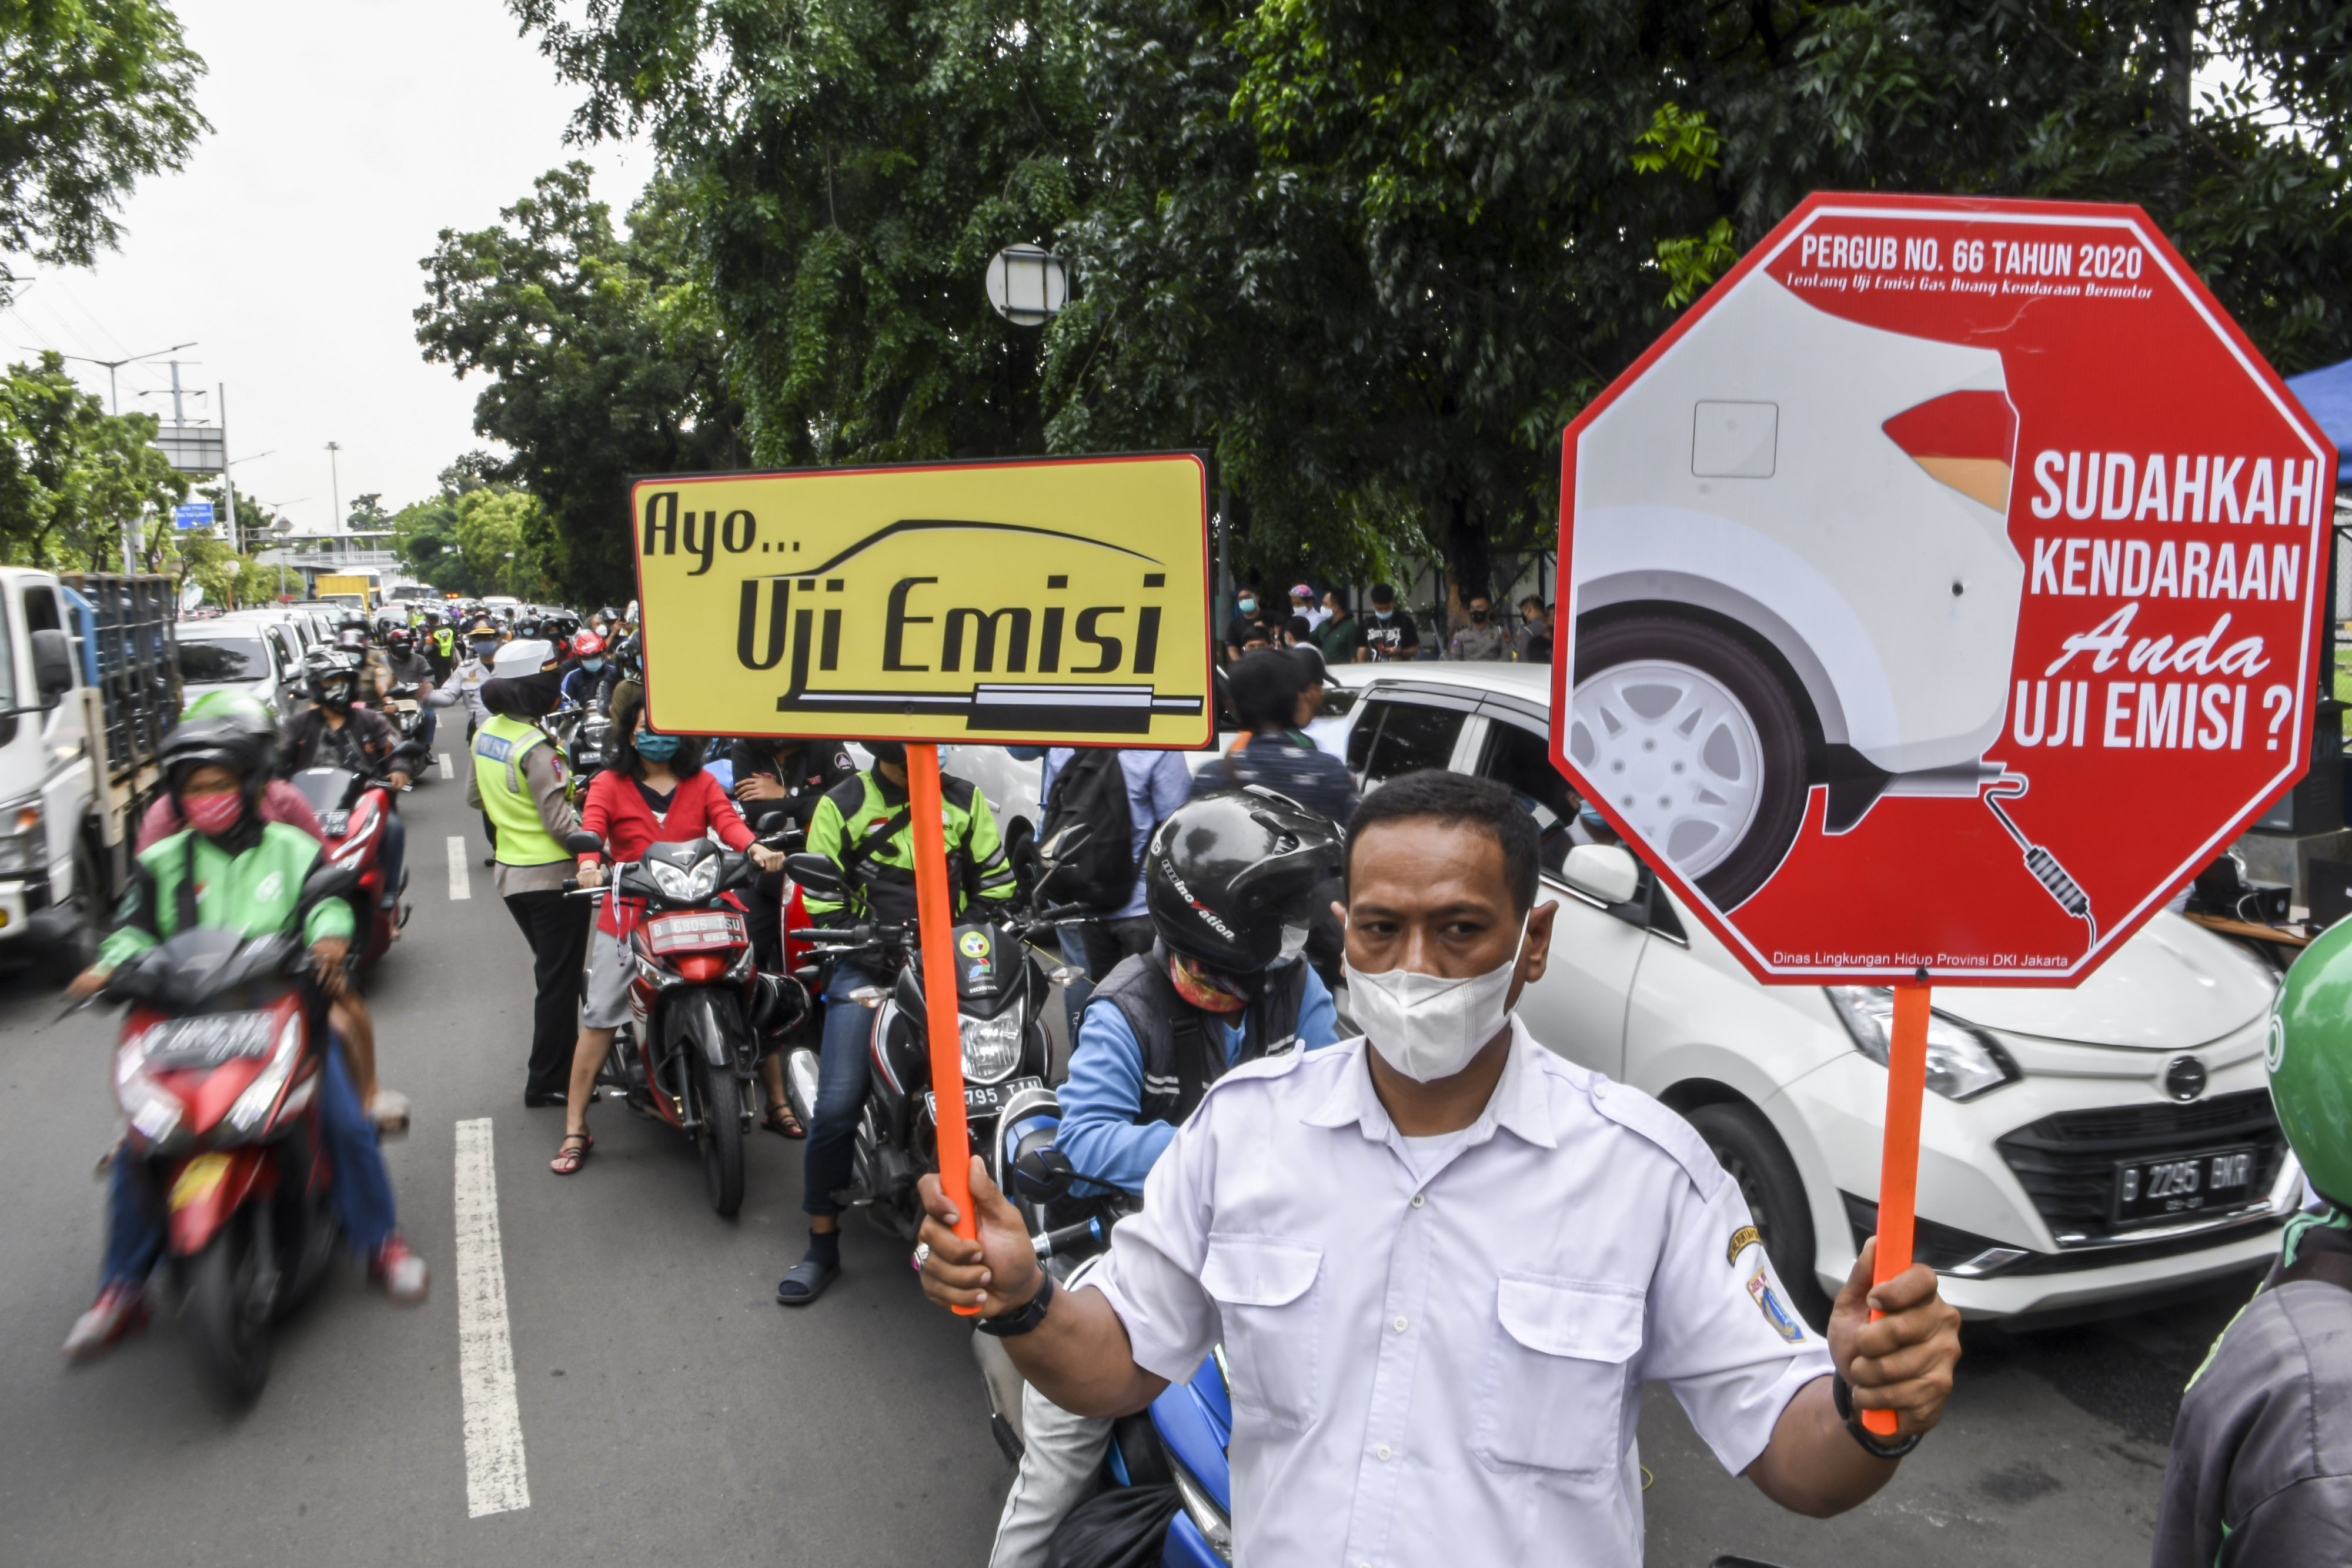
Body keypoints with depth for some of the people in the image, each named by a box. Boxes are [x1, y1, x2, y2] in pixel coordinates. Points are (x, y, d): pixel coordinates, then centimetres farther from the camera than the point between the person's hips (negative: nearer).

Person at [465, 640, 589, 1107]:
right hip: (552, 875, -9)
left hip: (511, 873, 9)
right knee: (560, 980, 2)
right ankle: (547, 1082, 9)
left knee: (552, 972, 22)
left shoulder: (485, 735, 5)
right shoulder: (535, 748, -21)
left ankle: (557, 1063, 32)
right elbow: (559, 821, -23)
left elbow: (475, 797, 18)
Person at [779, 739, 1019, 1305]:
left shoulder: (963, 799, 10)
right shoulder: (841, 805, 2)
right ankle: (822, 1245, 3)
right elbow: (823, 902, 0)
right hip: (867, 962, -2)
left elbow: (996, 881, 13)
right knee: (838, 1104, -12)